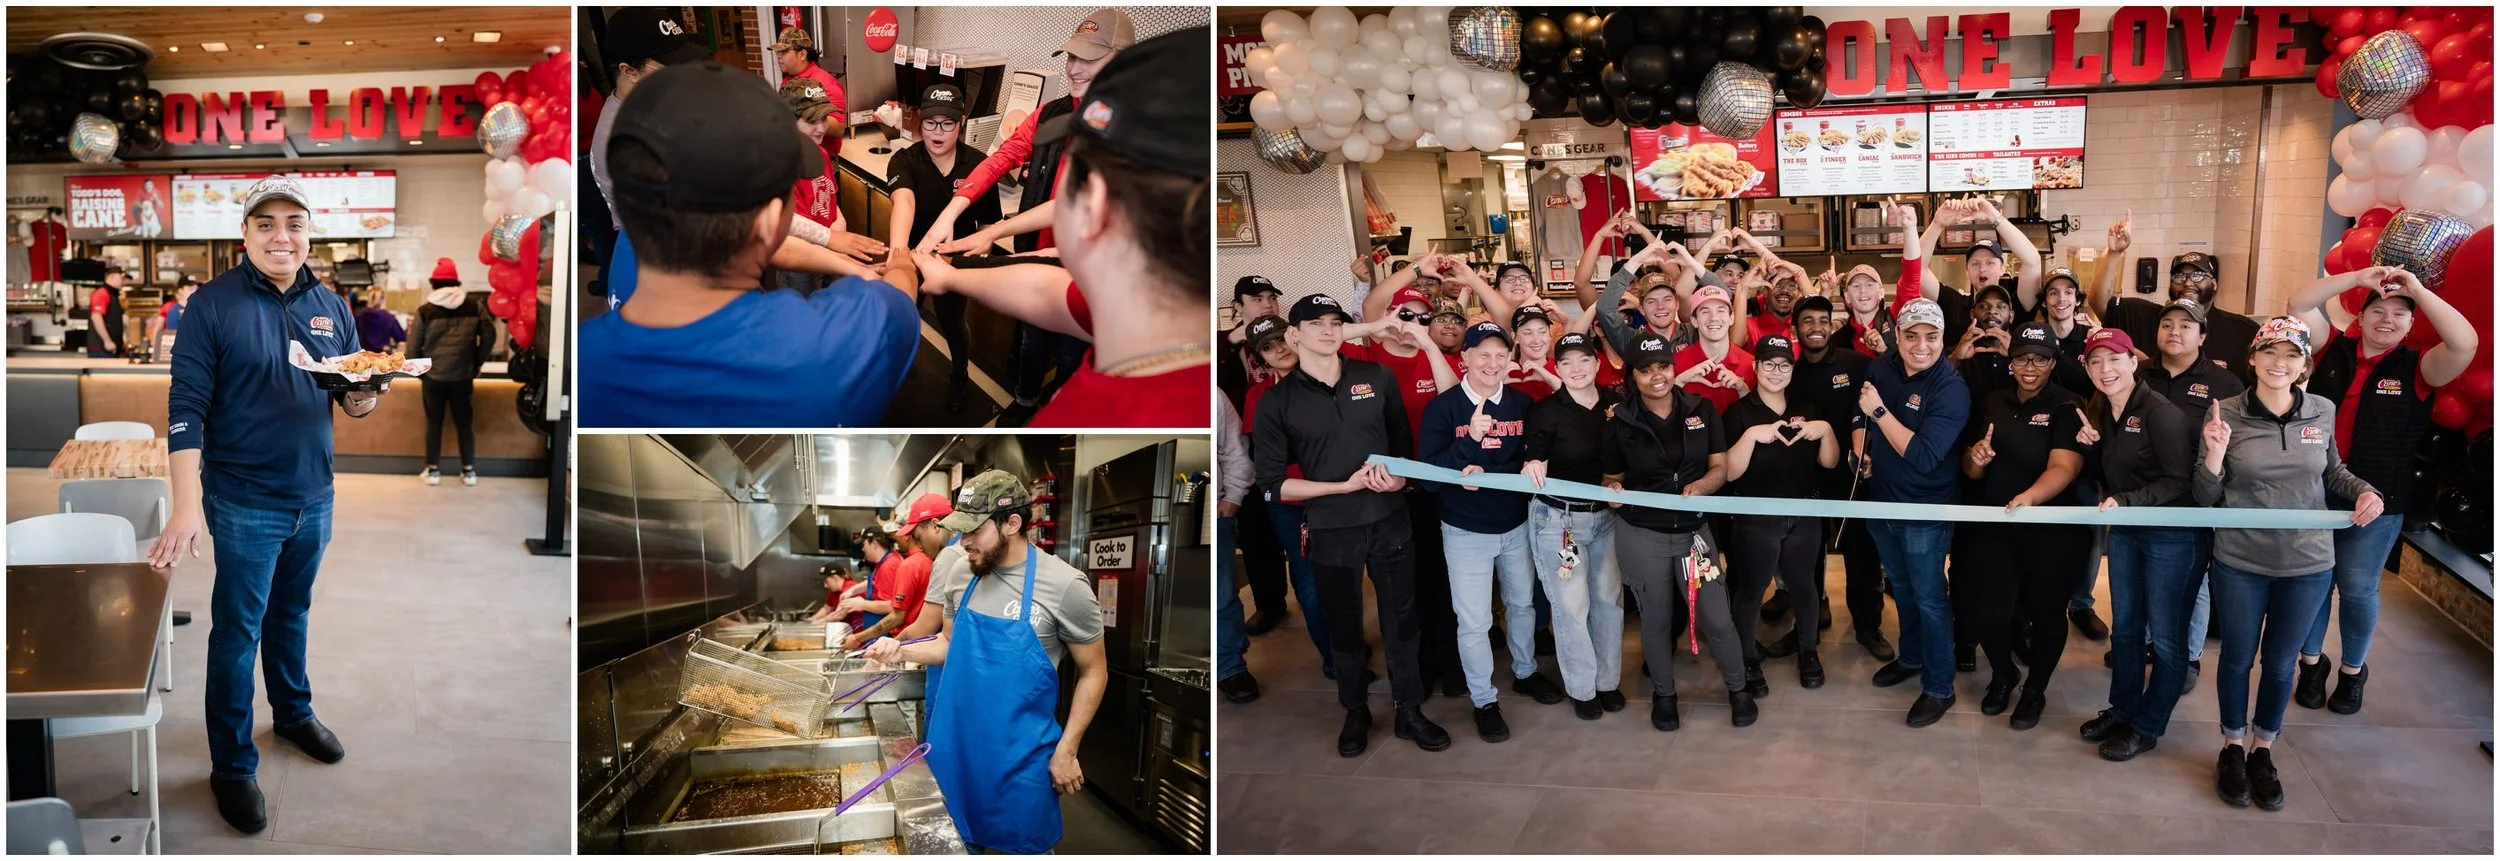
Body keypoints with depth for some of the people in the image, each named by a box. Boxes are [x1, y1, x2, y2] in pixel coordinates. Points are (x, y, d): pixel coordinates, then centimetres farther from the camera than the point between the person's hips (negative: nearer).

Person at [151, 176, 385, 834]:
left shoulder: (331, 307, 4)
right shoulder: (214, 303, -11)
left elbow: (352, 404, 9)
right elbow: (186, 409, -14)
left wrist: (366, 395, -16)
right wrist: (187, 507, -21)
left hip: (313, 496, 5)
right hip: (244, 501, -5)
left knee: (292, 614, 21)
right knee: (238, 632, 3)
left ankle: (294, 712, 41)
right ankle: (232, 766, 16)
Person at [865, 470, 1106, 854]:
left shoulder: (1064, 585, -16)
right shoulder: (962, 577, 1)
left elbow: (1093, 671, -8)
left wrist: (1066, 751, -9)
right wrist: (901, 651, -3)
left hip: (1017, 758, -5)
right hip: (955, 747, 5)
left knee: (1009, 849, 9)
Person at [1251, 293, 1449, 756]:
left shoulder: (1377, 378, 0)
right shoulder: (1276, 402, -8)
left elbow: (1403, 440, 11)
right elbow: (1273, 484, -9)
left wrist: (1399, 477, -11)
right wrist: (1346, 486, -15)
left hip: (1389, 522, 2)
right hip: (1332, 532, -1)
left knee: (1403, 621, 11)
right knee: (1344, 628, 14)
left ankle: (1409, 711, 28)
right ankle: (1356, 712, 34)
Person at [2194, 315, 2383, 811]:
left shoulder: (2323, 412, -3)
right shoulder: (2224, 414, -11)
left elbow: (2332, 472, 15)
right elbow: (2205, 498, -8)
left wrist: (2365, 491, -4)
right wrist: (2215, 454, -26)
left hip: (2307, 564, 2)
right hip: (2239, 564, -2)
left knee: (2280, 663, 16)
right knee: (2237, 658, 13)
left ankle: (2263, 750, 35)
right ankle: (2232, 748, 34)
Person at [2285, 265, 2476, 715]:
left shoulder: (2418, 369, -4)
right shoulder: (2334, 349, 1)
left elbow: (2465, 343, -22)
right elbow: (2299, 305, -5)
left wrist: (2417, 289, -19)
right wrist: (2357, 277, -14)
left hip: (2376, 501, -1)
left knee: (2357, 589, 6)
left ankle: (2353, 671, 27)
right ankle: (2311, 663, 28)